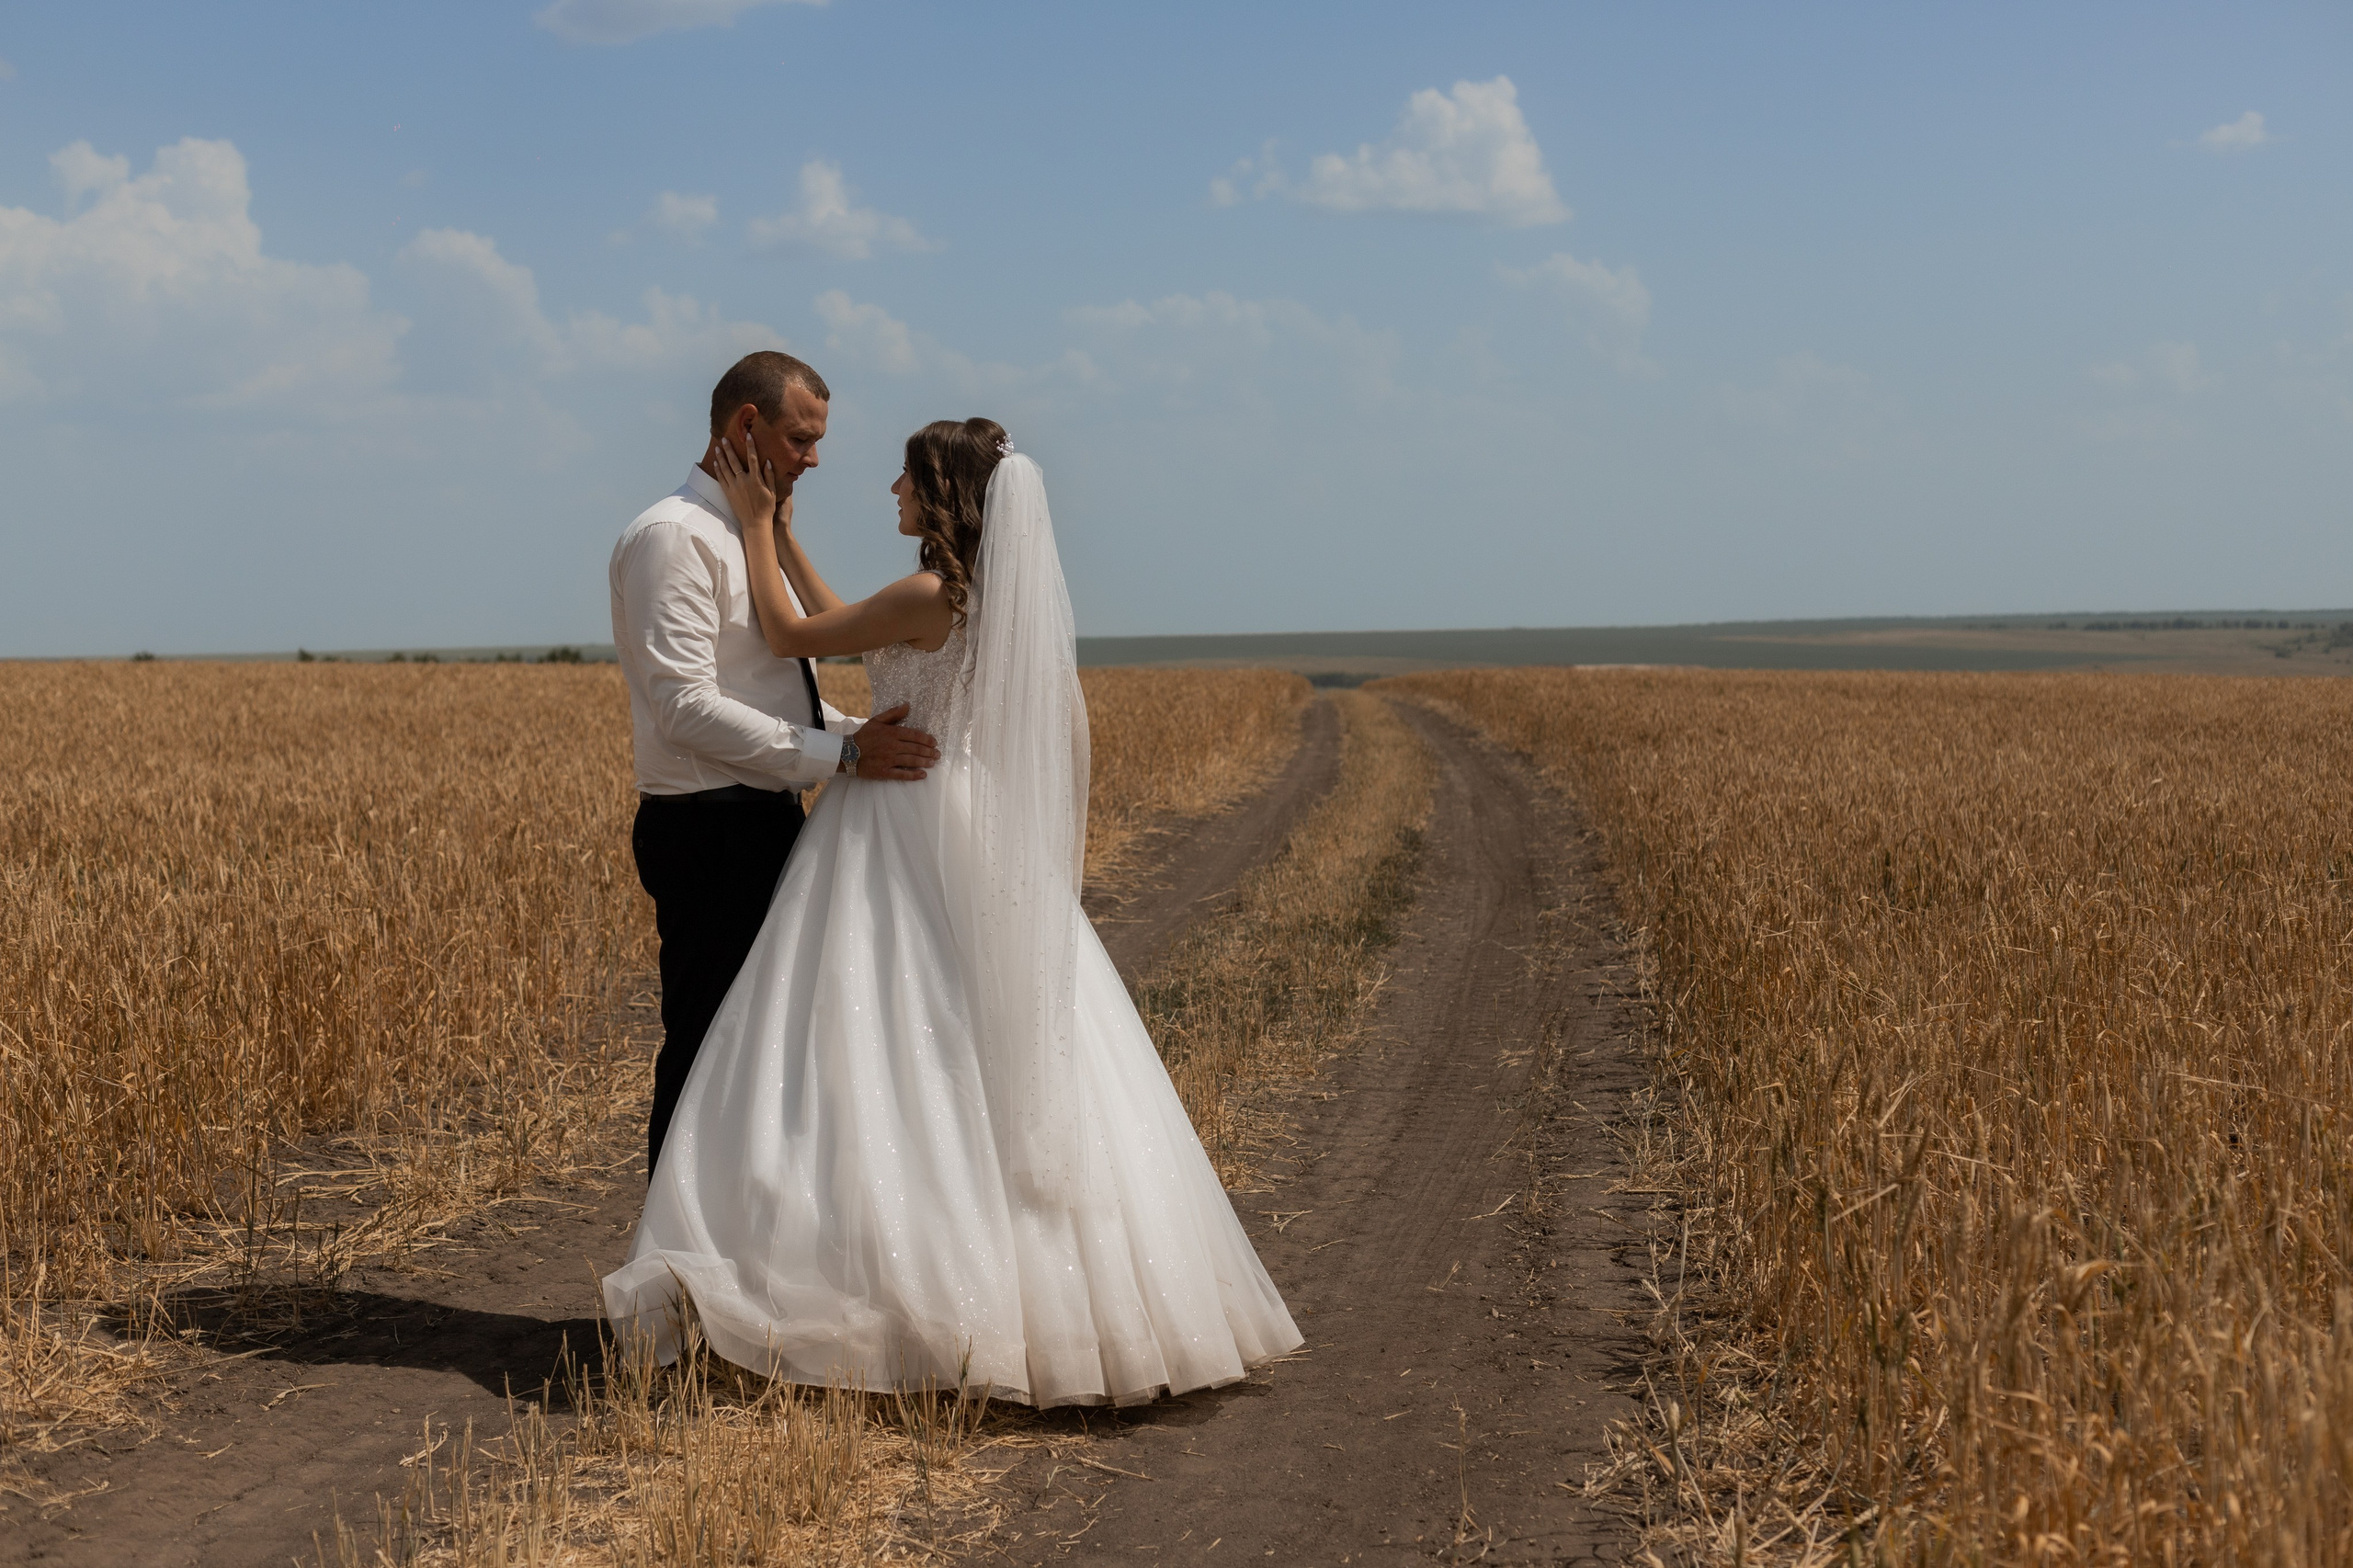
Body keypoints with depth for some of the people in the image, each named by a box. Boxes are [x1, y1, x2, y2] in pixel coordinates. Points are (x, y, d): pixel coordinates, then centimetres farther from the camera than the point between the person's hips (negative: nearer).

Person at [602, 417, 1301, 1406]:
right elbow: (845, 633, 19)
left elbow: (790, 639, -5)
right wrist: (783, 532, 21)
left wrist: (756, 525, 5)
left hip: (909, 838, -9)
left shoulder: (928, 597, -16)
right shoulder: (1010, 598, 10)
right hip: (980, 846, 9)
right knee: (1001, 1070, 10)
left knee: (887, 1056, -7)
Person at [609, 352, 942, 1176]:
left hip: (764, 829, 10)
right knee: (706, 1055, -6)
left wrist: (866, 734, 6)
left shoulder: (752, 537, 18)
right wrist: (843, 753, -23)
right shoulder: (673, 536, -13)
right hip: (712, 836, -10)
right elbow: (688, 707, -22)